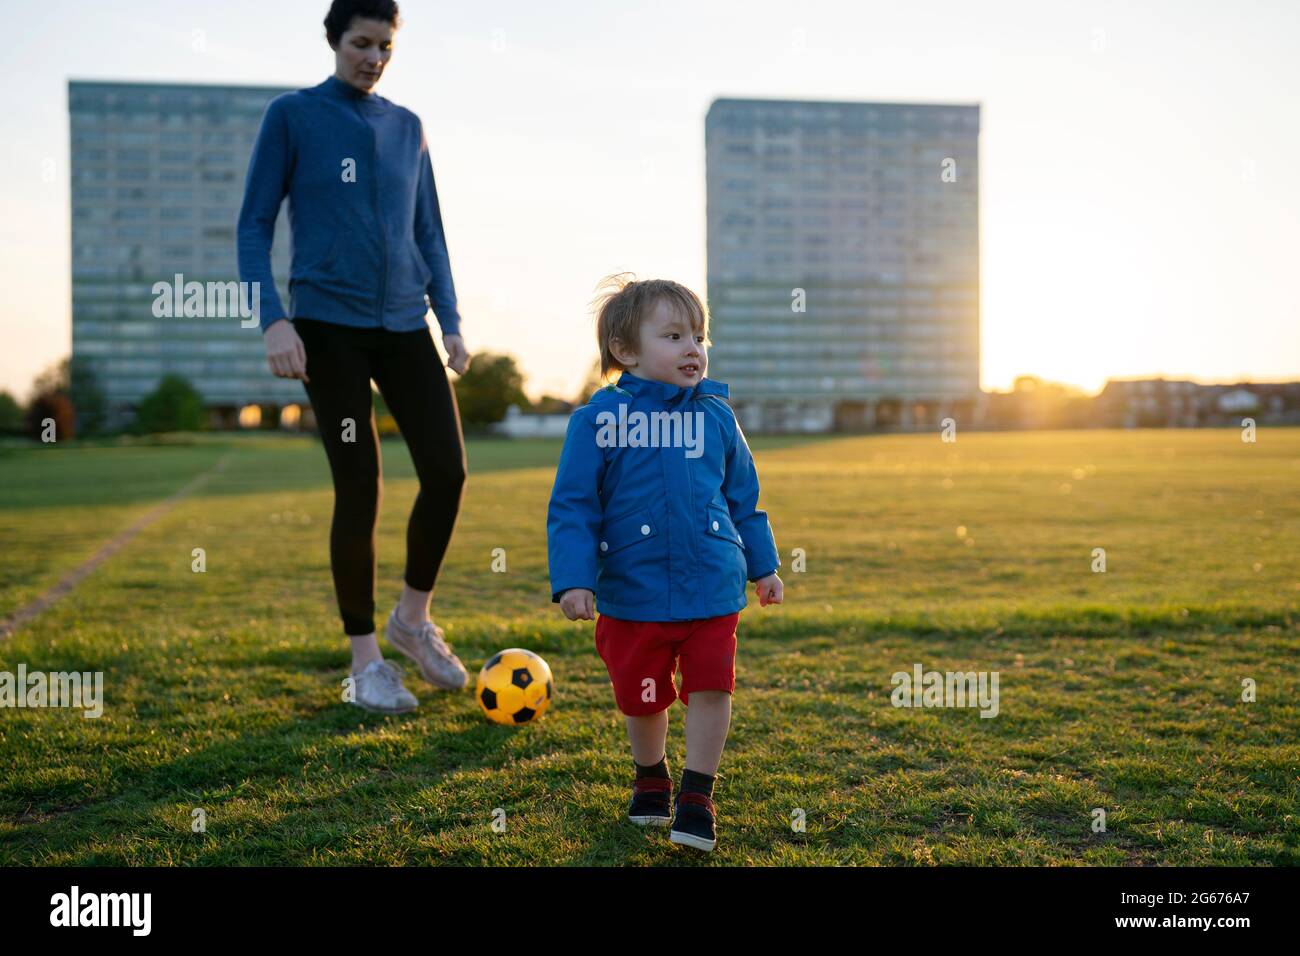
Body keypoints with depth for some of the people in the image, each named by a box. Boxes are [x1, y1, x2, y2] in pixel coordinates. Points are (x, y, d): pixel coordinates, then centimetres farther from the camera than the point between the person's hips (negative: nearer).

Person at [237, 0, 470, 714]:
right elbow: (254, 224, -1)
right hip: (329, 326, -4)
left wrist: (450, 321, 8)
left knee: (447, 472, -6)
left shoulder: (407, 128, 14)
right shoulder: (292, 115, 2)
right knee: (359, 492, -5)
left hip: (404, 325, 4)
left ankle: (413, 618, 17)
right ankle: (365, 657, 11)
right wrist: (274, 320, -12)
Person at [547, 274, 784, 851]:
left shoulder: (716, 416, 4)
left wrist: (763, 567, 18)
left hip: (713, 590, 2)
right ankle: (650, 776, 40)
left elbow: (743, 498, 14)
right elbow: (571, 507, -6)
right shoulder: (599, 419, -7)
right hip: (633, 594, -1)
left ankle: (696, 796, 14)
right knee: (643, 697, 12)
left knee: (711, 689, -3)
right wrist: (572, 580, -13)